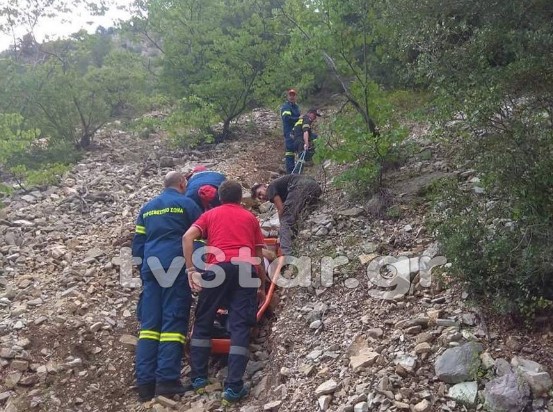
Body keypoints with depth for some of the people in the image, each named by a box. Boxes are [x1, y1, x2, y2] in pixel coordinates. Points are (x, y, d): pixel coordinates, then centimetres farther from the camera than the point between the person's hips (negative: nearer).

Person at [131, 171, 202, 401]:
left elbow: (137, 243, 20)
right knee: (174, 321, -5)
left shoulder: (146, 208, 22)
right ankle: (167, 380, -10)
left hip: (151, 267, 5)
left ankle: (145, 382, 2)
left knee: (149, 323, 5)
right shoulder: (187, 204, 6)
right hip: (176, 266, -5)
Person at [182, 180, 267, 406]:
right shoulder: (250, 217, 26)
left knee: (203, 322, 14)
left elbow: (187, 237, 4)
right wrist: (262, 285, 36)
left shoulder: (210, 214, 23)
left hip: (218, 267, -1)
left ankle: (198, 378, 14)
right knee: (240, 327, 1)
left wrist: (191, 270, 2)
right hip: (246, 269, 1)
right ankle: (233, 386, -4)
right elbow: (259, 255, 27)